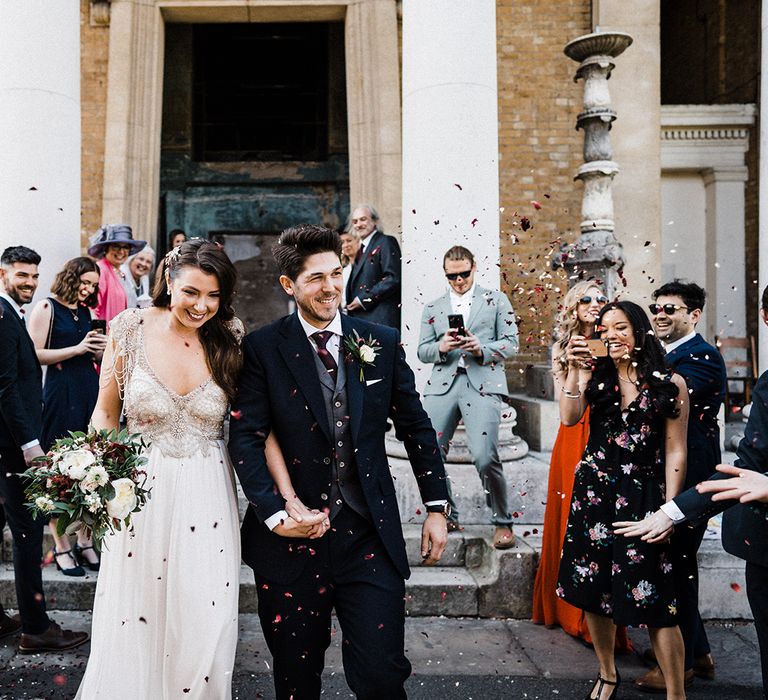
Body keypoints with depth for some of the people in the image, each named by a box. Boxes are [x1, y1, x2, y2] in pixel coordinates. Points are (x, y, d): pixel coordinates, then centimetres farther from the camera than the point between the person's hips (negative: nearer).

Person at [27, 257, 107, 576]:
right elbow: (35, 354, -11)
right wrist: (77, 349, -14)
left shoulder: (88, 312, 14)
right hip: (60, 394, -6)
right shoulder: (46, 308, -3)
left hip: (90, 392, 6)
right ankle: (61, 547, 11)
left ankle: (84, 541, 18)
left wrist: (103, 349, 2)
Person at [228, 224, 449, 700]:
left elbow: (416, 428, 8)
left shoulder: (382, 342, 2)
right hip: (291, 535, 0)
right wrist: (274, 513, -18)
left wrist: (436, 507, 7)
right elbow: (246, 438, -8)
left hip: (370, 535, 1)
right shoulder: (262, 350, -5)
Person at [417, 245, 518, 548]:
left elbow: (511, 343, 7)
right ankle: (447, 516, 18)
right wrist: (441, 347, -7)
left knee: (485, 457, -17)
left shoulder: (496, 300, 14)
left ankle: (502, 522, 1)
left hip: (483, 384, -3)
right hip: (443, 384, 4)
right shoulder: (432, 308, 21)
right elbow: (422, 351, 16)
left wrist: (481, 349, -11)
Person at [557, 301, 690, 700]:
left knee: (652, 599, -5)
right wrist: (575, 371, -14)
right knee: (594, 589, 10)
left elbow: (675, 451, -2)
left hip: (643, 496, -3)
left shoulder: (670, 383, -2)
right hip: (594, 491, 3)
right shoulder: (595, 377, 6)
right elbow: (569, 417, -10)